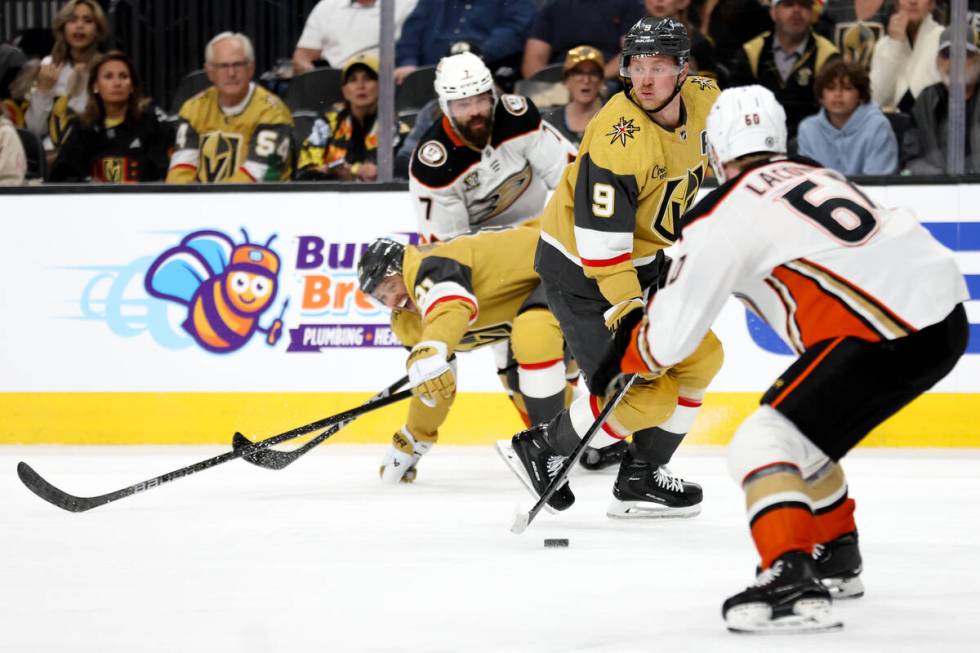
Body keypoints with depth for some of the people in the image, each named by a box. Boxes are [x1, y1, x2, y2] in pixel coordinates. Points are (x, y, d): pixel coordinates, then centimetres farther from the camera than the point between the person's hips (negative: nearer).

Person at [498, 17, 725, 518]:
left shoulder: (703, 101, -7)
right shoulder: (619, 136, -31)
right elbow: (601, 234, -30)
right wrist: (627, 310, -29)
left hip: (642, 256, 9)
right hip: (578, 269, -9)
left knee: (700, 357, 9)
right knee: (644, 397, -11)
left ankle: (640, 479, 18)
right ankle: (538, 451, 8)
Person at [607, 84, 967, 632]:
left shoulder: (722, 216, -1)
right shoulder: (815, 174, 22)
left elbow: (670, 338, 3)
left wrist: (633, 355, 25)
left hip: (889, 334, -9)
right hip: (945, 317, 9)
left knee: (765, 442, -8)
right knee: (800, 429, 27)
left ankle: (791, 583, -28)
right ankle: (836, 557, 39)